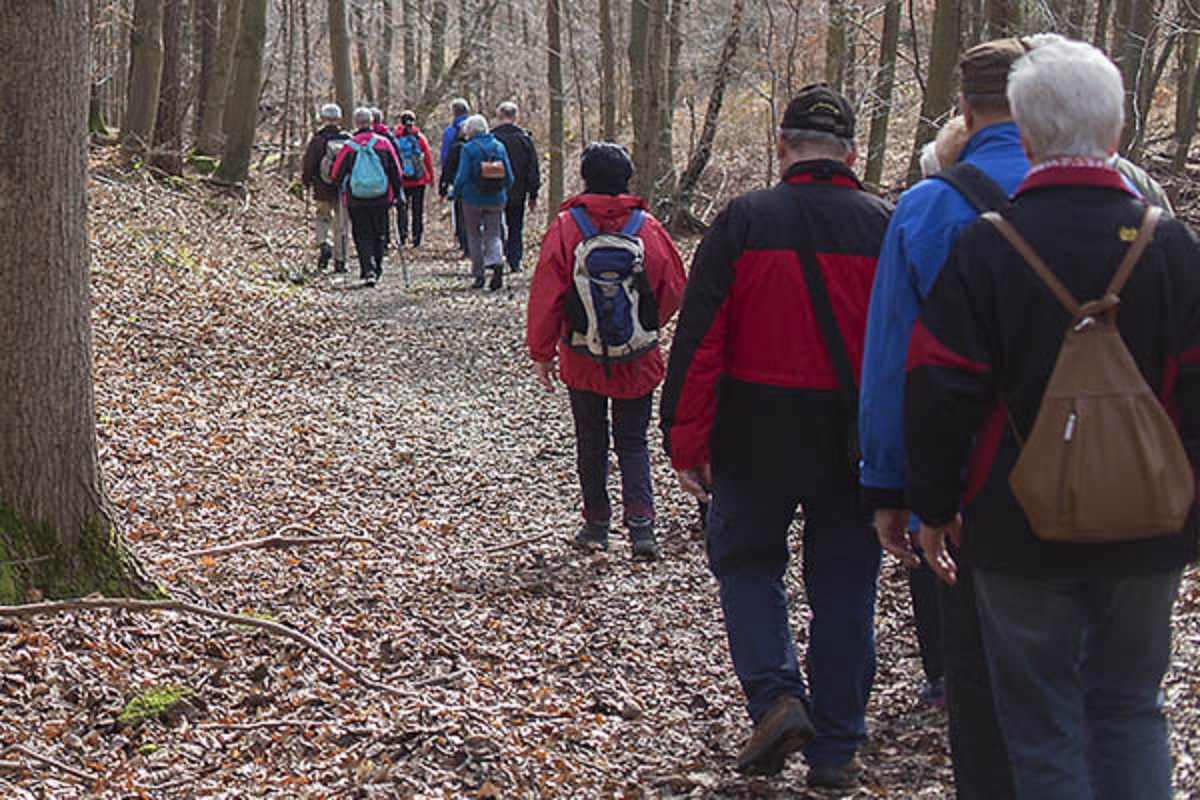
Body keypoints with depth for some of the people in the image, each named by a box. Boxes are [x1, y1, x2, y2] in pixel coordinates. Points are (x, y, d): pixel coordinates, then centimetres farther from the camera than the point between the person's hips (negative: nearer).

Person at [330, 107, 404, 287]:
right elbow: (396, 172, 3)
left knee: (362, 236, 3)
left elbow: (337, 174, 0)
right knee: (379, 235, 16)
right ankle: (377, 270, 21)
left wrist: (343, 187, 21)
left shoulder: (350, 146, -6)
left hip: (356, 200, -2)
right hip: (381, 199, 2)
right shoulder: (383, 143, -1)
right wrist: (398, 195, 11)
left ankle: (368, 271, -12)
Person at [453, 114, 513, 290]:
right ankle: (497, 262, -18)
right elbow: (509, 176, 4)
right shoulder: (499, 147, 2)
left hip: (473, 199, -3)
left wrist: (456, 194, 3)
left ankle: (479, 275, 12)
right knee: (493, 234, 10)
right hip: (496, 200, 3)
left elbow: (462, 176, -13)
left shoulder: (469, 149, -11)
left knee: (474, 236, 10)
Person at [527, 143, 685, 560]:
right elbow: (674, 290, 2)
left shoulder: (566, 227, -11)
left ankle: (596, 524, 20)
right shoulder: (649, 228, -6)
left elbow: (546, 296, -10)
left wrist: (542, 353, -1)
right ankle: (641, 524, -5)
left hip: (583, 360, -1)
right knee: (633, 443, 10)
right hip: (638, 362, 1)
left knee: (591, 443, 13)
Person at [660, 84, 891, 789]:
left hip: (757, 439, -1)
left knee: (747, 561, 18)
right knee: (844, 585, 12)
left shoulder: (744, 220, -7)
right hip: (855, 442, 2)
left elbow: (698, 339, -9)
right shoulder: (886, 227, -2)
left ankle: (777, 697, -1)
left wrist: (687, 440, -4)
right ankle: (836, 751, 17)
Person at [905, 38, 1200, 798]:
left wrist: (935, 508, 1)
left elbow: (939, 390, -10)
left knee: (1044, 727, 7)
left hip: (1022, 530, -2)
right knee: (1130, 708, 17)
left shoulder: (986, 247, -11)